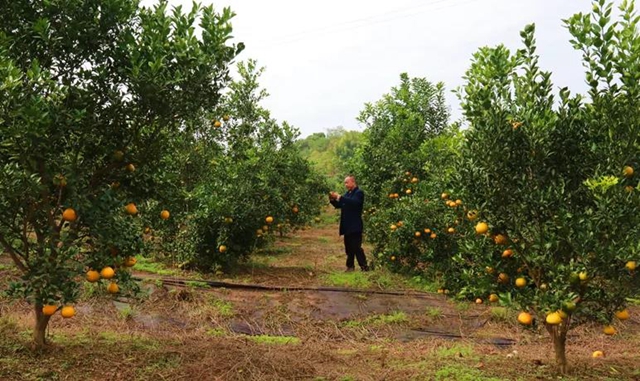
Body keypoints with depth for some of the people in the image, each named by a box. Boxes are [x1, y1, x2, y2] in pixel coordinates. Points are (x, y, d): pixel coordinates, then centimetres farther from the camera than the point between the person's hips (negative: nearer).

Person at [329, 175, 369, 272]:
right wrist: (332, 199, -2)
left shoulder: (359, 192, -8)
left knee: (356, 247, -9)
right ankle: (350, 266, 20)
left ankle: (364, 267, -5)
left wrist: (339, 197, -29)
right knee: (349, 248, 12)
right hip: (347, 226, 8)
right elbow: (339, 205, 17)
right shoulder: (347, 193, 17)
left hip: (355, 226, -8)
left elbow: (353, 202, -27)